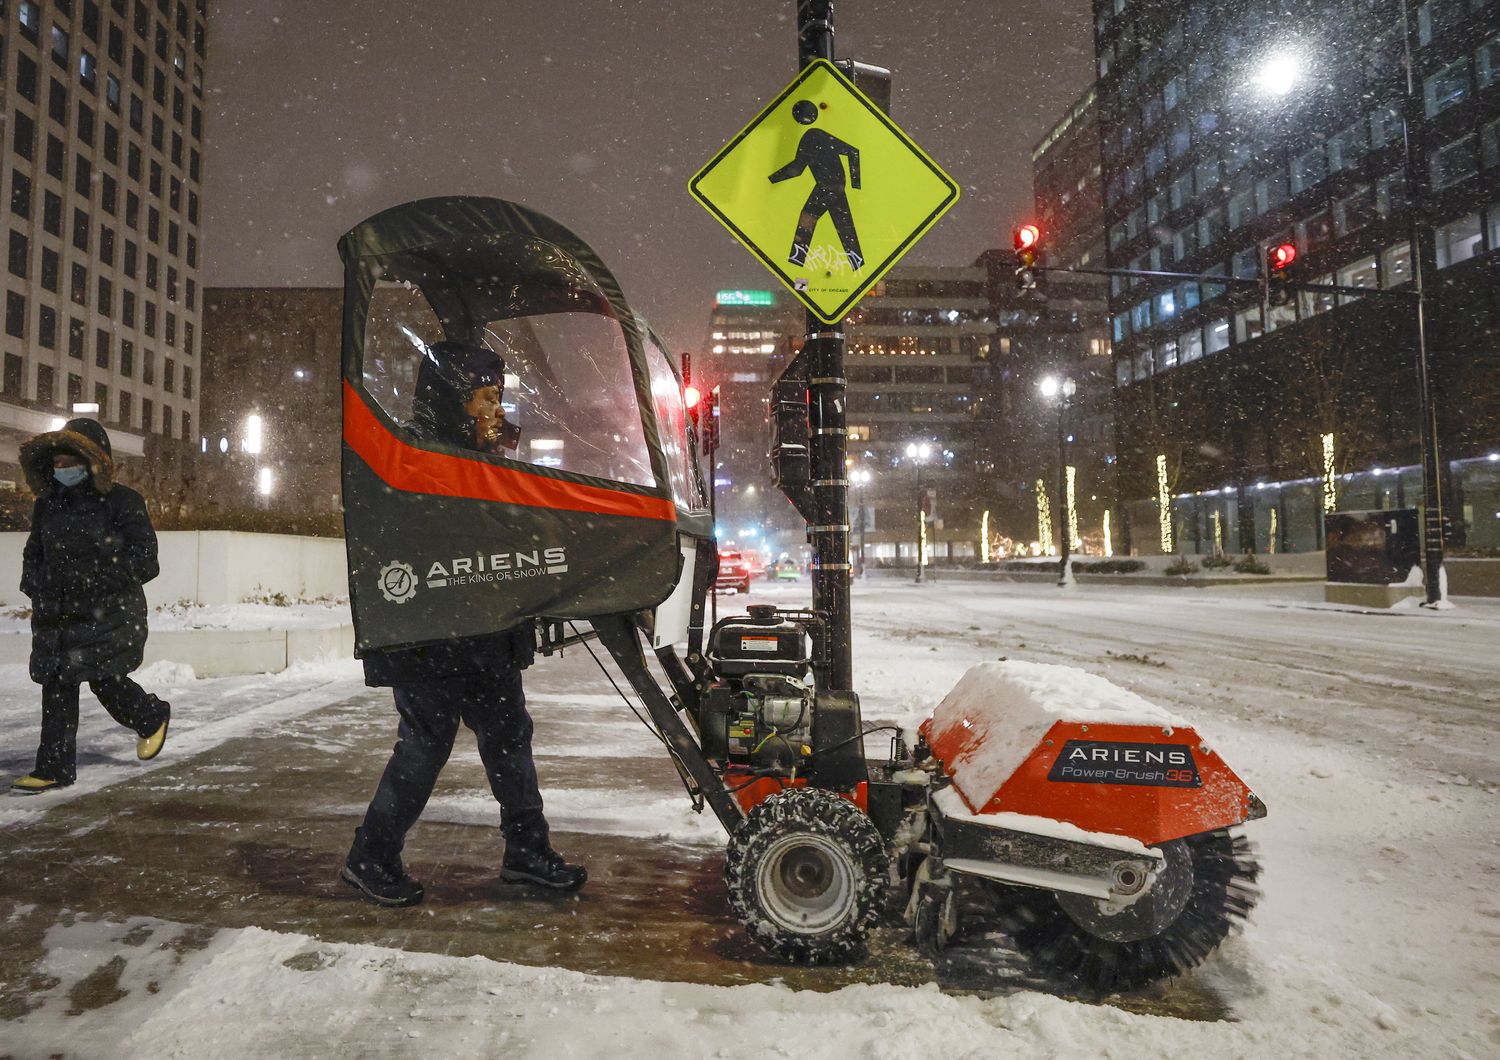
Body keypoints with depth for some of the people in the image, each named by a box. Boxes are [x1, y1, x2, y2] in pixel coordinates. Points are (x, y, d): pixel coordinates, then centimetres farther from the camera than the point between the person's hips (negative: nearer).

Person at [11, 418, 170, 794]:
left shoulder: (122, 502, -7)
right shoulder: (47, 505, 10)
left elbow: (143, 562, -10)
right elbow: (34, 552, 21)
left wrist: (88, 577, -13)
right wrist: (36, 584, 3)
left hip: (110, 612, -5)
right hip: (57, 614, 5)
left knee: (103, 680, -2)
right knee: (57, 685, 2)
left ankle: (152, 716, 28)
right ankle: (55, 768, 10)